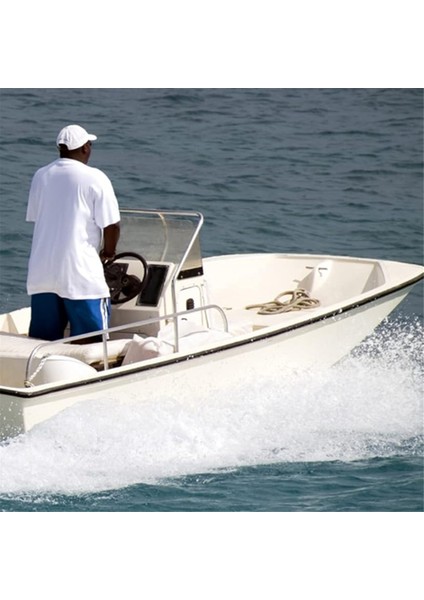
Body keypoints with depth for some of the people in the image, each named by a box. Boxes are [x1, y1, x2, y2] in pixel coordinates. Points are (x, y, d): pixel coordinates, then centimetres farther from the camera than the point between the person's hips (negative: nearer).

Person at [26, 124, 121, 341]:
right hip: (80, 273, -5)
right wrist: (108, 253, 8)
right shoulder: (95, 178, -9)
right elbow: (111, 225, -11)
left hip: (41, 273, 6)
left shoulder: (40, 176, 8)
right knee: (89, 344, 0)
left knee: (41, 340, 11)